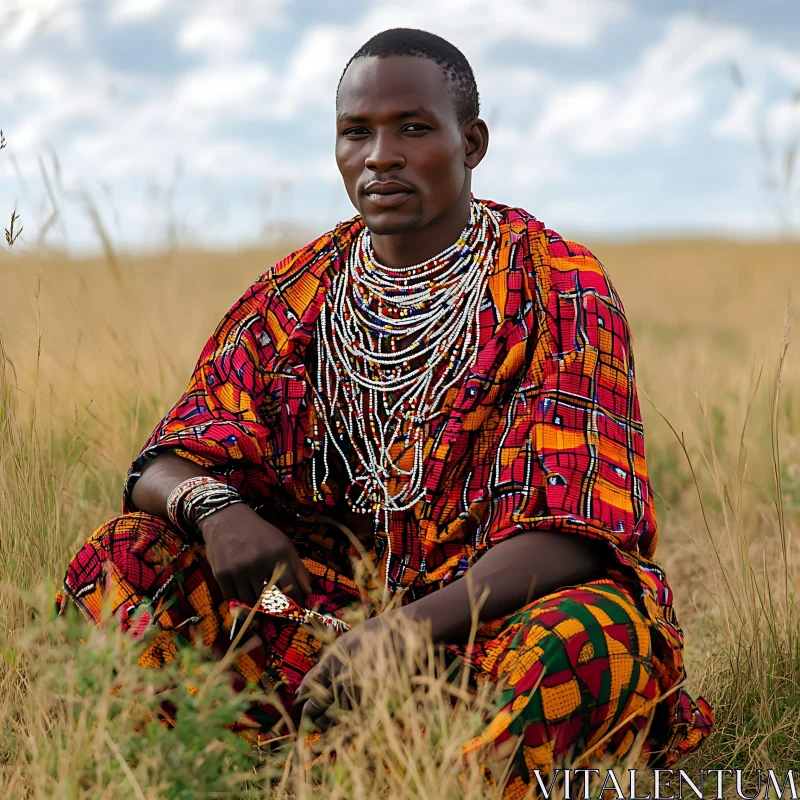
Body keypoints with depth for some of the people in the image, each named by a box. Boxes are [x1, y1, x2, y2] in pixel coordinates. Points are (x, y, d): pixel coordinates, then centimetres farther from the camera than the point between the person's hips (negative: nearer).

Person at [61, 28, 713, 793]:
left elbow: (572, 532, -17)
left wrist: (405, 630, -32)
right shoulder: (296, 293, 5)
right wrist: (210, 503, -25)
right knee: (122, 558, -15)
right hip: (330, 598, 4)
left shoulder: (558, 289, -8)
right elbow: (161, 467, 1)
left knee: (592, 636, -37)